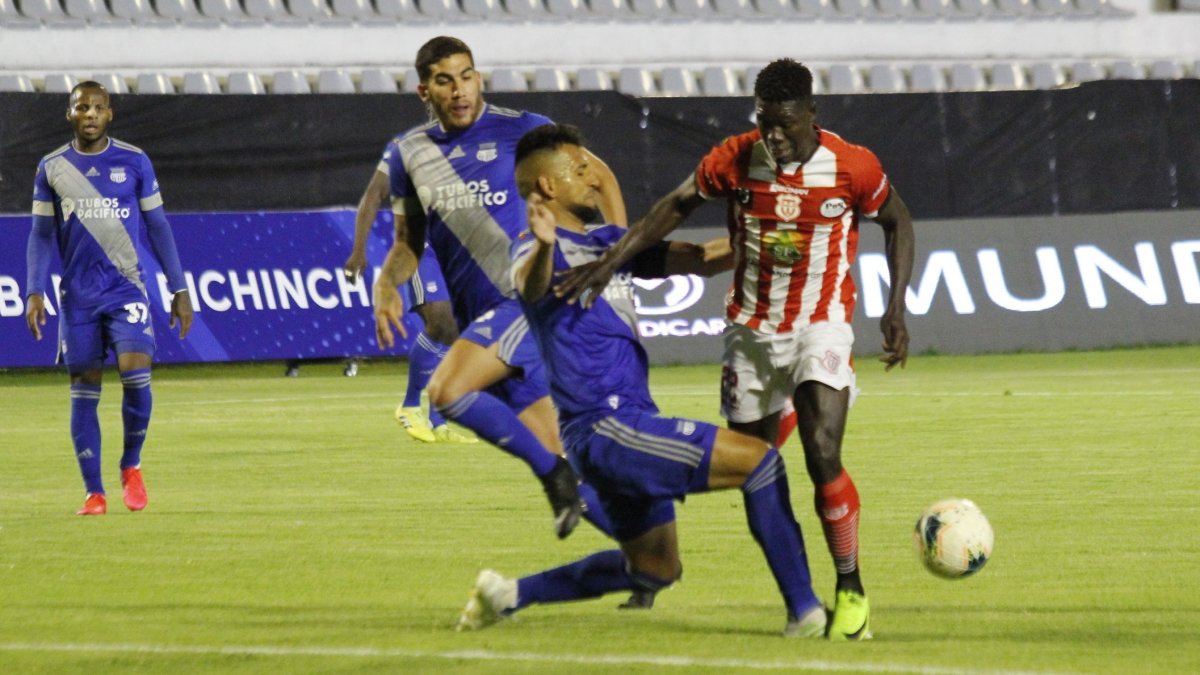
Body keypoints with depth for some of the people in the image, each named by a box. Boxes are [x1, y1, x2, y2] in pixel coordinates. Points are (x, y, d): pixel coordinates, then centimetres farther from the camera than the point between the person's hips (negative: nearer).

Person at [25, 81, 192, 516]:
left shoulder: (134, 162, 3)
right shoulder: (52, 168, 5)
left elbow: (157, 226, 7)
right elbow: (41, 234, 7)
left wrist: (179, 289, 5)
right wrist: (34, 292, -5)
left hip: (126, 289, -1)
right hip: (77, 296, 1)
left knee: (135, 374, -18)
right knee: (84, 391, 0)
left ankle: (131, 466, 5)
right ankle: (94, 492, 6)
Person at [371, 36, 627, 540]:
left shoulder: (520, 131, -3)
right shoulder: (408, 154, 11)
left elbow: (599, 177, 7)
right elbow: (408, 241, 21)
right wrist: (386, 283, 0)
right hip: (480, 321, 6)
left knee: (446, 391, -26)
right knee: (553, 455, 3)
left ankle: (555, 475, -13)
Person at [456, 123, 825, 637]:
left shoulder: (606, 243, 18)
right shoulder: (538, 250, -9)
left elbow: (695, 258, 19)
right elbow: (529, 285, -34)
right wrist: (543, 247, -56)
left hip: (627, 430, 10)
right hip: (605, 427, -10)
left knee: (654, 569, 22)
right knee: (759, 460, -15)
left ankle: (508, 594, 26)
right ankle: (805, 611, -15)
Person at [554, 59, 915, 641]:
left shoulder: (851, 166, -13)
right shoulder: (734, 160, -8)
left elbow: (897, 221, 4)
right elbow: (676, 206, 5)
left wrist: (896, 307, -5)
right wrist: (607, 265, 0)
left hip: (820, 324, -3)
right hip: (751, 328, 3)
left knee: (823, 456, -20)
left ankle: (851, 592, -8)